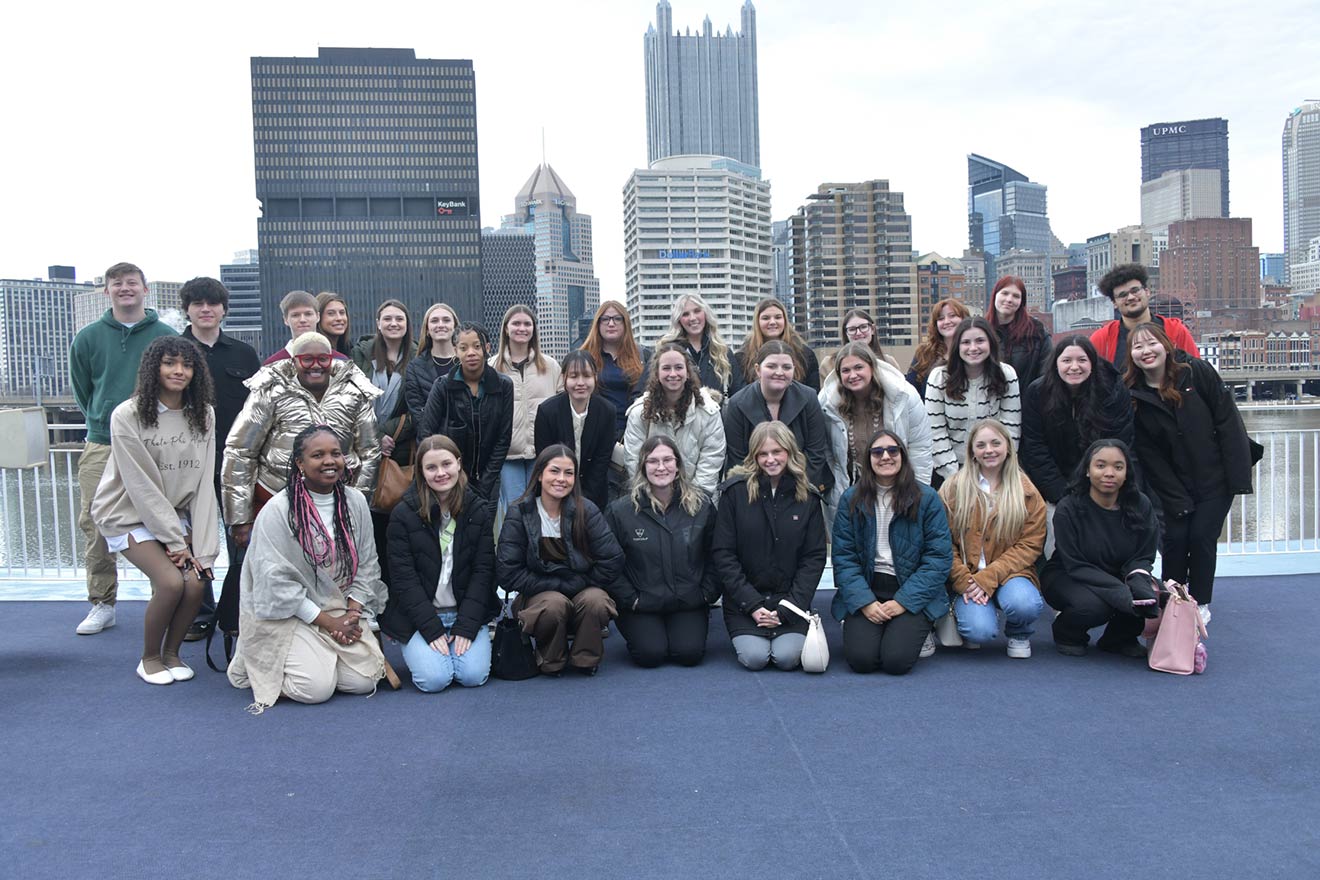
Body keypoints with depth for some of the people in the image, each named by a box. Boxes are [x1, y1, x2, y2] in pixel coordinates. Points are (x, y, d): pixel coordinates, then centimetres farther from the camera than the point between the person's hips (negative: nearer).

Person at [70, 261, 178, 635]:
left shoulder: (166, 336, 2)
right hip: (100, 449, 2)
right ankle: (102, 604, 13)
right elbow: (81, 390, 18)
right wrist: (104, 421, 13)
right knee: (94, 524, 0)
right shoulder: (88, 337, 7)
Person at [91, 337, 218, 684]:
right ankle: (149, 658, 6)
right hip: (130, 513, -4)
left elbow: (204, 483, -6)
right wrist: (176, 541, -16)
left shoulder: (203, 414, -4)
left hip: (176, 514, 4)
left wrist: (201, 547, -12)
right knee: (171, 581, -21)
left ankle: (171, 653, 12)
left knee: (196, 582, -15)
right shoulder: (127, 415, -16)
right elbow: (142, 486, -16)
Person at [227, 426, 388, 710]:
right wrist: (327, 621, -15)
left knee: (364, 680, -10)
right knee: (317, 687, -18)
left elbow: (367, 564, 6)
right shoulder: (278, 510, -14)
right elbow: (276, 581, -15)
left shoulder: (356, 502, 2)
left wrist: (352, 613, -8)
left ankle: (319, 655, 20)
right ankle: (257, 663, 12)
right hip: (289, 614, -4)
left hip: (343, 611, 5)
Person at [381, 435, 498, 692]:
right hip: (419, 616, -2)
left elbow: (483, 571, -1)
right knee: (434, 679, -21)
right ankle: (416, 650, 12)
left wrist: (466, 626, -12)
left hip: (467, 613, 2)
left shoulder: (479, 512, 1)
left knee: (474, 675, -18)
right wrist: (432, 629, -16)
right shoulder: (403, 514, -6)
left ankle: (461, 642, 14)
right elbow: (404, 577, -8)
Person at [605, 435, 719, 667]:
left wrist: (707, 593, -1)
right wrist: (631, 599, -8)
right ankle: (636, 631, 15)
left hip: (689, 603, 1)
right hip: (641, 606, -1)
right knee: (651, 654, -19)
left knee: (689, 653, -18)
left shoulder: (702, 505, 0)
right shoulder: (620, 511, -6)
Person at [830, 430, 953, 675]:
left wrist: (903, 602, -13)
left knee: (896, 661, -19)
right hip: (865, 591, 1)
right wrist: (864, 602, -14)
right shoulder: (851, 499, 2)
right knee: (861, 659, -19)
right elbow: (843, 557, -1)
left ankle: (918, 631, 14)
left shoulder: (927, 498, -2)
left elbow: (938, 557, -5)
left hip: (913, 595, -1)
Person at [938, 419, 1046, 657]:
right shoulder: (953, 488, 4)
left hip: (1009, 573, 1)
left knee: (1024, 605, -33)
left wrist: (989, 577, -14)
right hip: (966, 577, -1)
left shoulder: (1027, 492, 6)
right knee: (980, 631, -27)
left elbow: (1030, 544, -2)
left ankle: (1019, 635, 6)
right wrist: (963, 581, -14)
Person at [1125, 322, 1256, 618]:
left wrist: (1238, 476, -13)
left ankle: (1200, 603, 16)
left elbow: (1228, 421, -9)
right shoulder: (1134, 396, -6)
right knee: (1174, 539, -2)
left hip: (1215, 480, -1)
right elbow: (1148, 455, -5)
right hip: (1173, 484, 1)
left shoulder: (1197, 372, -10)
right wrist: (1177, 499, -9)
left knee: (1201, 538, -3)